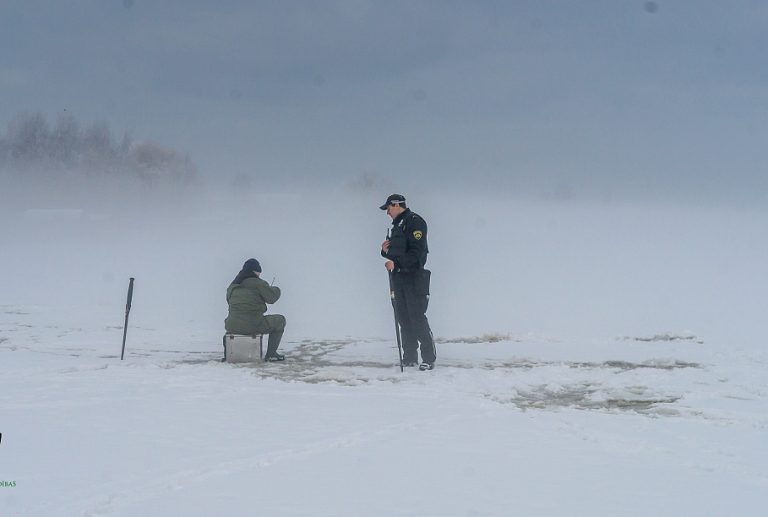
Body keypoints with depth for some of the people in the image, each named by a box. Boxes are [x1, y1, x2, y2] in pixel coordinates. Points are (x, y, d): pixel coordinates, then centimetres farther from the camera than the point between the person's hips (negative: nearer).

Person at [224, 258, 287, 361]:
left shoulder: (232, 286, 14)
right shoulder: (258, 283, -6)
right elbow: (272, 297, -5)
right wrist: (275, 289, 18)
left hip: (232, 327, 6)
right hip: (253, 325, -6)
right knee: (280, 320, 16)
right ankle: (271, 354, 12)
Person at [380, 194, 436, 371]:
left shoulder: (414, 221, -8)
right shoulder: (397, 225, 21)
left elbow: (417, 252, -18)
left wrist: (396, 263, -23)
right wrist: (386, 250, 3)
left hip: (414, 277, -9)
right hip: (398, 276, 9)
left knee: (417, 318, -11)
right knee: (403, 318, 8)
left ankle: (429, 358, -8)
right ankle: (410, 357, 12)